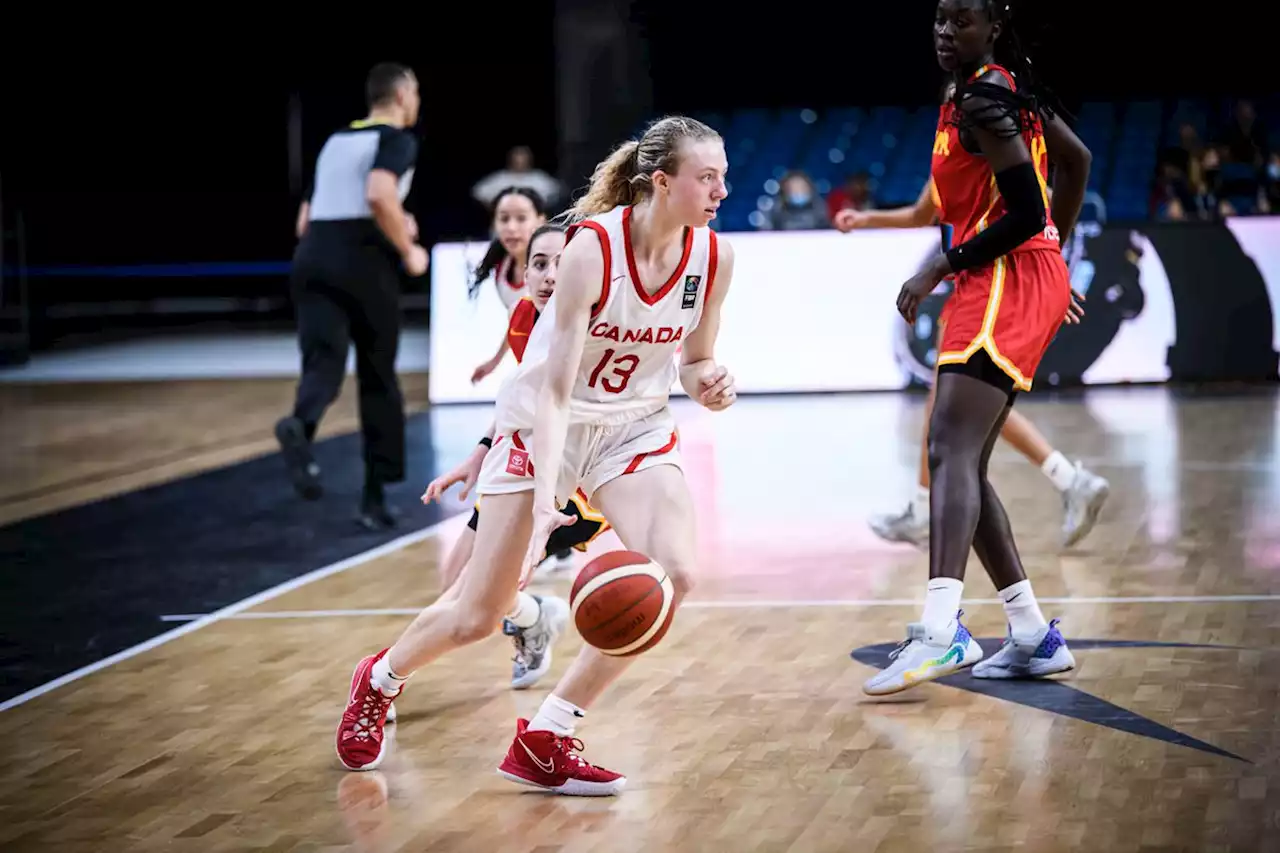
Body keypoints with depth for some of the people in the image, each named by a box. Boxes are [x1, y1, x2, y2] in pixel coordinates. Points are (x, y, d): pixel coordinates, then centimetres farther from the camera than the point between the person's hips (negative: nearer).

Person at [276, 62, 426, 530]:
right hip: (364, 262, -5)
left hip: (314, 256, 5)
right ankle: (374, 495, 12)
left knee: (323, 363, -8)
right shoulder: (397, 139, 2)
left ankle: (300, 426, -44)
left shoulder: (335, 140, 24)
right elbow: (379, 195, -20)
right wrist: (407, 250, -6)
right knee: (379, 379, 10)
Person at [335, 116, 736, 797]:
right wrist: (544, 496, -37)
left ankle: (546, 739, -9)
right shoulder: (592, 248, -27)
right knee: (477, 618, 1)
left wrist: (710, 386, -19)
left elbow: (695, 361, 5)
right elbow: (554, 388, -28)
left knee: (673, 574, -21)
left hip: (635, 427, 4)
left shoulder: (713, 257, -12)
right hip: (542, 425, -4)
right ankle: (381, 679, 36)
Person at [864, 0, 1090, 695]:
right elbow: (1077, 160, 28)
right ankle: (1035, 637, 14)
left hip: (1007, 283, -10)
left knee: (950, 447, -23)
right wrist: (1054, 251, 32)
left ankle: (941, 631, -38)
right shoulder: (1006, 89, 17)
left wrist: (940, 268, -14)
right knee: (962, 464, 11)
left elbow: (1026, 214, -18)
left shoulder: (982, 101, -12)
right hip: (996, 286, 10)